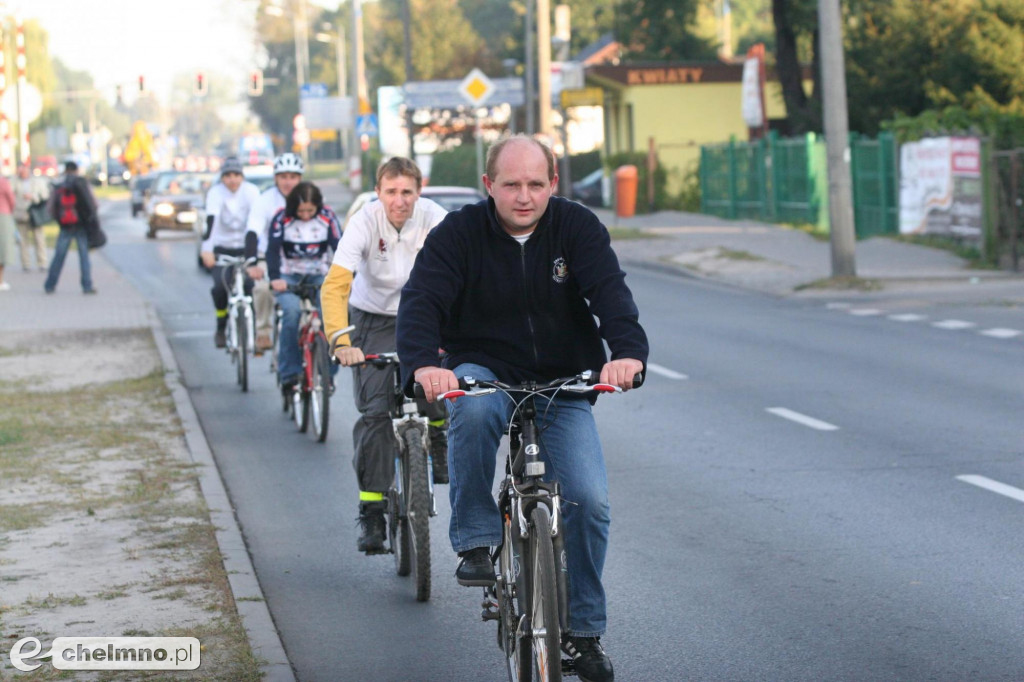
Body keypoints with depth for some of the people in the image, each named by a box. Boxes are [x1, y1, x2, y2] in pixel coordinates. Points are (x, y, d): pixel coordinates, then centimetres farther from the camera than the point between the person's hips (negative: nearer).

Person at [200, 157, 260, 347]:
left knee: (248, 286, -18)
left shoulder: (251, 191, -12)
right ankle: (221, 328, 4)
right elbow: (211, 220, -29)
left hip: (244, 247, 1)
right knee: (220, 287, -18)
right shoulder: (216, 193, -15)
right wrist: (206, 248, -43)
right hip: (221, 248, -1)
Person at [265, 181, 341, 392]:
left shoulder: (328, 218, -6)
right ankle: (289, 374, -22)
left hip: (320, 277, 2)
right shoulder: (282, 218, -10)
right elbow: (273, 250, -18)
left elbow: (339, 248, -12)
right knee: (292, 310, -30)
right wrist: (275, 278, -34)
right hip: (289, 277, -1)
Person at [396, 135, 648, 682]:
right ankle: (475, 540, -20)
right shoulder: (459, 233, -8)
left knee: (589, 500, -13)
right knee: (472, 410, -38)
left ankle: (582, 629, 6)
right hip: (483, 370, -1)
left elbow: (609, 289, -19)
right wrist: (423, 364, -41)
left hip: (563, 385, 1)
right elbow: (421, 299, -19)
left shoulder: (577, 227, -5)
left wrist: (628, 350, -40)